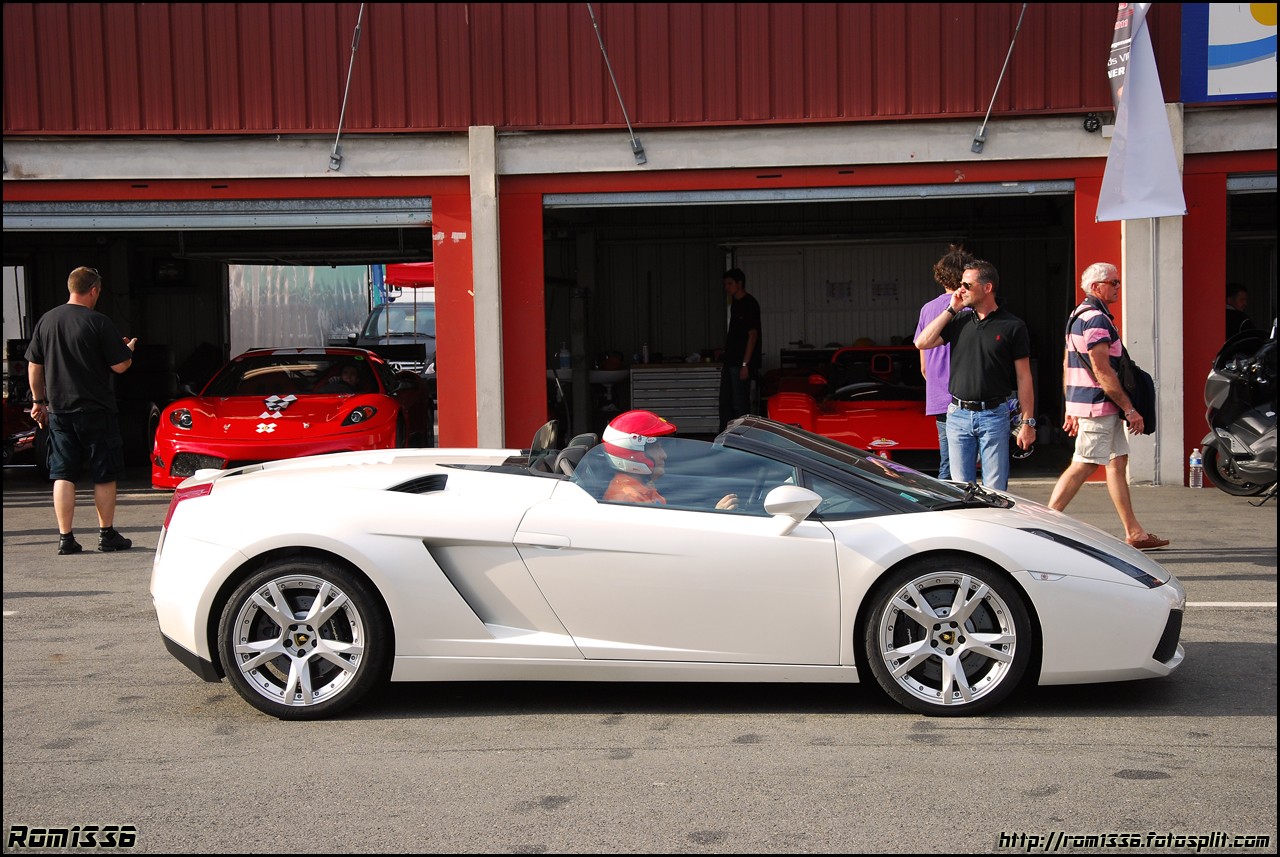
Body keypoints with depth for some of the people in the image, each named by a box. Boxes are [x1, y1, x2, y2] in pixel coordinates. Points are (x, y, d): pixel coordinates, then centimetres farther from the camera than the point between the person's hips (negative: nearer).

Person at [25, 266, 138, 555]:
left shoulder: (46, 320, 5)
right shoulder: (99, 323, -11)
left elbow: (34, 366, 10)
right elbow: (120, 366, -10)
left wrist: (38, 401, 20)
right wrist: (129, 348, 11)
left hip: (58, 410, 4)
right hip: (96, 411, -4)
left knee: (62, 475, 7)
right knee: (105, 475, 7)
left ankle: (65, 538, 5)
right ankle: (107, 535, 13)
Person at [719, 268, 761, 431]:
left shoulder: (750, 304, -11)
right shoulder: (735, 303, 15)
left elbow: (753, 335, -16)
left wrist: (745, 364, -20)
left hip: (741, 363, -10)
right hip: (730, 362, 10)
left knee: (740, 404, -6)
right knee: (725, 402, 14)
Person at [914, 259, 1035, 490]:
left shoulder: (1013, 326, -1)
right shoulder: (958, 321, 10)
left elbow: (1023, 377, -1)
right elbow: (922, 342, -2)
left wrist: (1028, 422, -5)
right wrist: (951, 309, 1)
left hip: (994, 416, -3)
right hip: (958, 415, 4)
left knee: (995, 491, 0)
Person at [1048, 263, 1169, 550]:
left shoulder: (1079, 315, 16)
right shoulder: (1096, 319, -16)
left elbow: (1068, 365, 19)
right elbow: (1102, 371, -20)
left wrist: (1071, 409, 21)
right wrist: (1130, 410, -16)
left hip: (1081, 403, 10)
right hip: (1099, 406, -10)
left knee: (1118, 462, 12)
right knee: (1082, 466, -6)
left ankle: (1134, 532, 15)